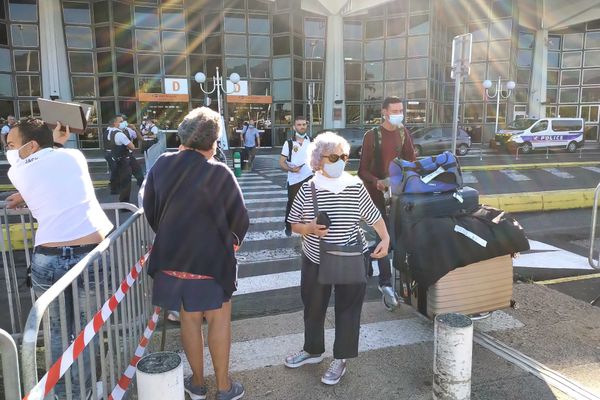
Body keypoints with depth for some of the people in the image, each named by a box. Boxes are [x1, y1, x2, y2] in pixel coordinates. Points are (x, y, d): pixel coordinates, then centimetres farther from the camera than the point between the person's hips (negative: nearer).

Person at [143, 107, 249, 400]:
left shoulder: (161, 165, -6)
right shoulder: (219, 173, -19)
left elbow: (150, 209, 5)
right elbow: (240, 219, -10)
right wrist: (231, 240, 11)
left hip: (172, 257, 4)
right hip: (211, 258, -4)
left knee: (189, 319, 19)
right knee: (219, 320, 13)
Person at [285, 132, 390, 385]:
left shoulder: (355, 186, -8)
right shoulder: (307, 189, -8)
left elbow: (373, 216, 0)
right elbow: (294, 224, 0)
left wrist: (385, 239, -13)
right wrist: (310, 228, -20)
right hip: (315, 259, 2)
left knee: (347, 308, 8)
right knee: (313, 307, 17)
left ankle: (340, 360, 26)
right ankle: (312, 351, 40)